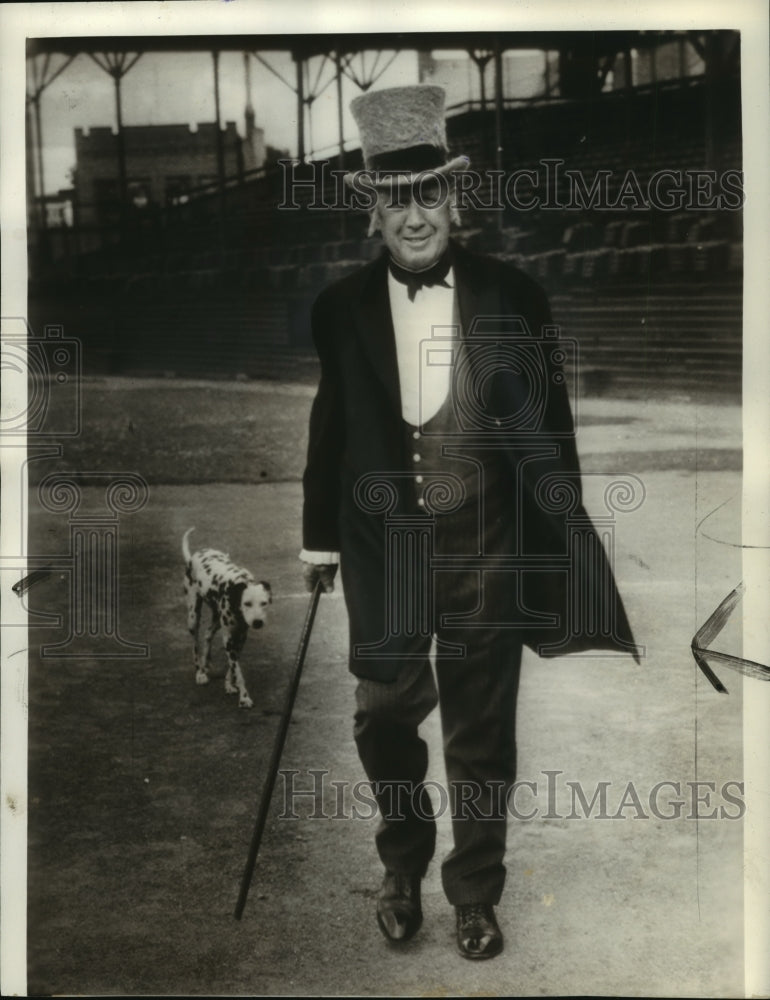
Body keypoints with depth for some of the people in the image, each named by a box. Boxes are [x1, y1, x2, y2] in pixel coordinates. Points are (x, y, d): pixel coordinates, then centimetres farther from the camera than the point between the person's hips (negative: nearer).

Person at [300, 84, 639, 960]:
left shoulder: (512, 297, -3)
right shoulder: (340, 308, 0)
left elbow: (549, 424, 0)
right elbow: (328, 427, 6)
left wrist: (562, 535, -1)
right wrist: (318, 537, 10)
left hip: (484, 544, -1)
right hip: (383, 543, 1)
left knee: (480, 730, 11)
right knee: (384, 715, 10)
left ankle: (475, 893, 32)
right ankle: (403, 870, 37)